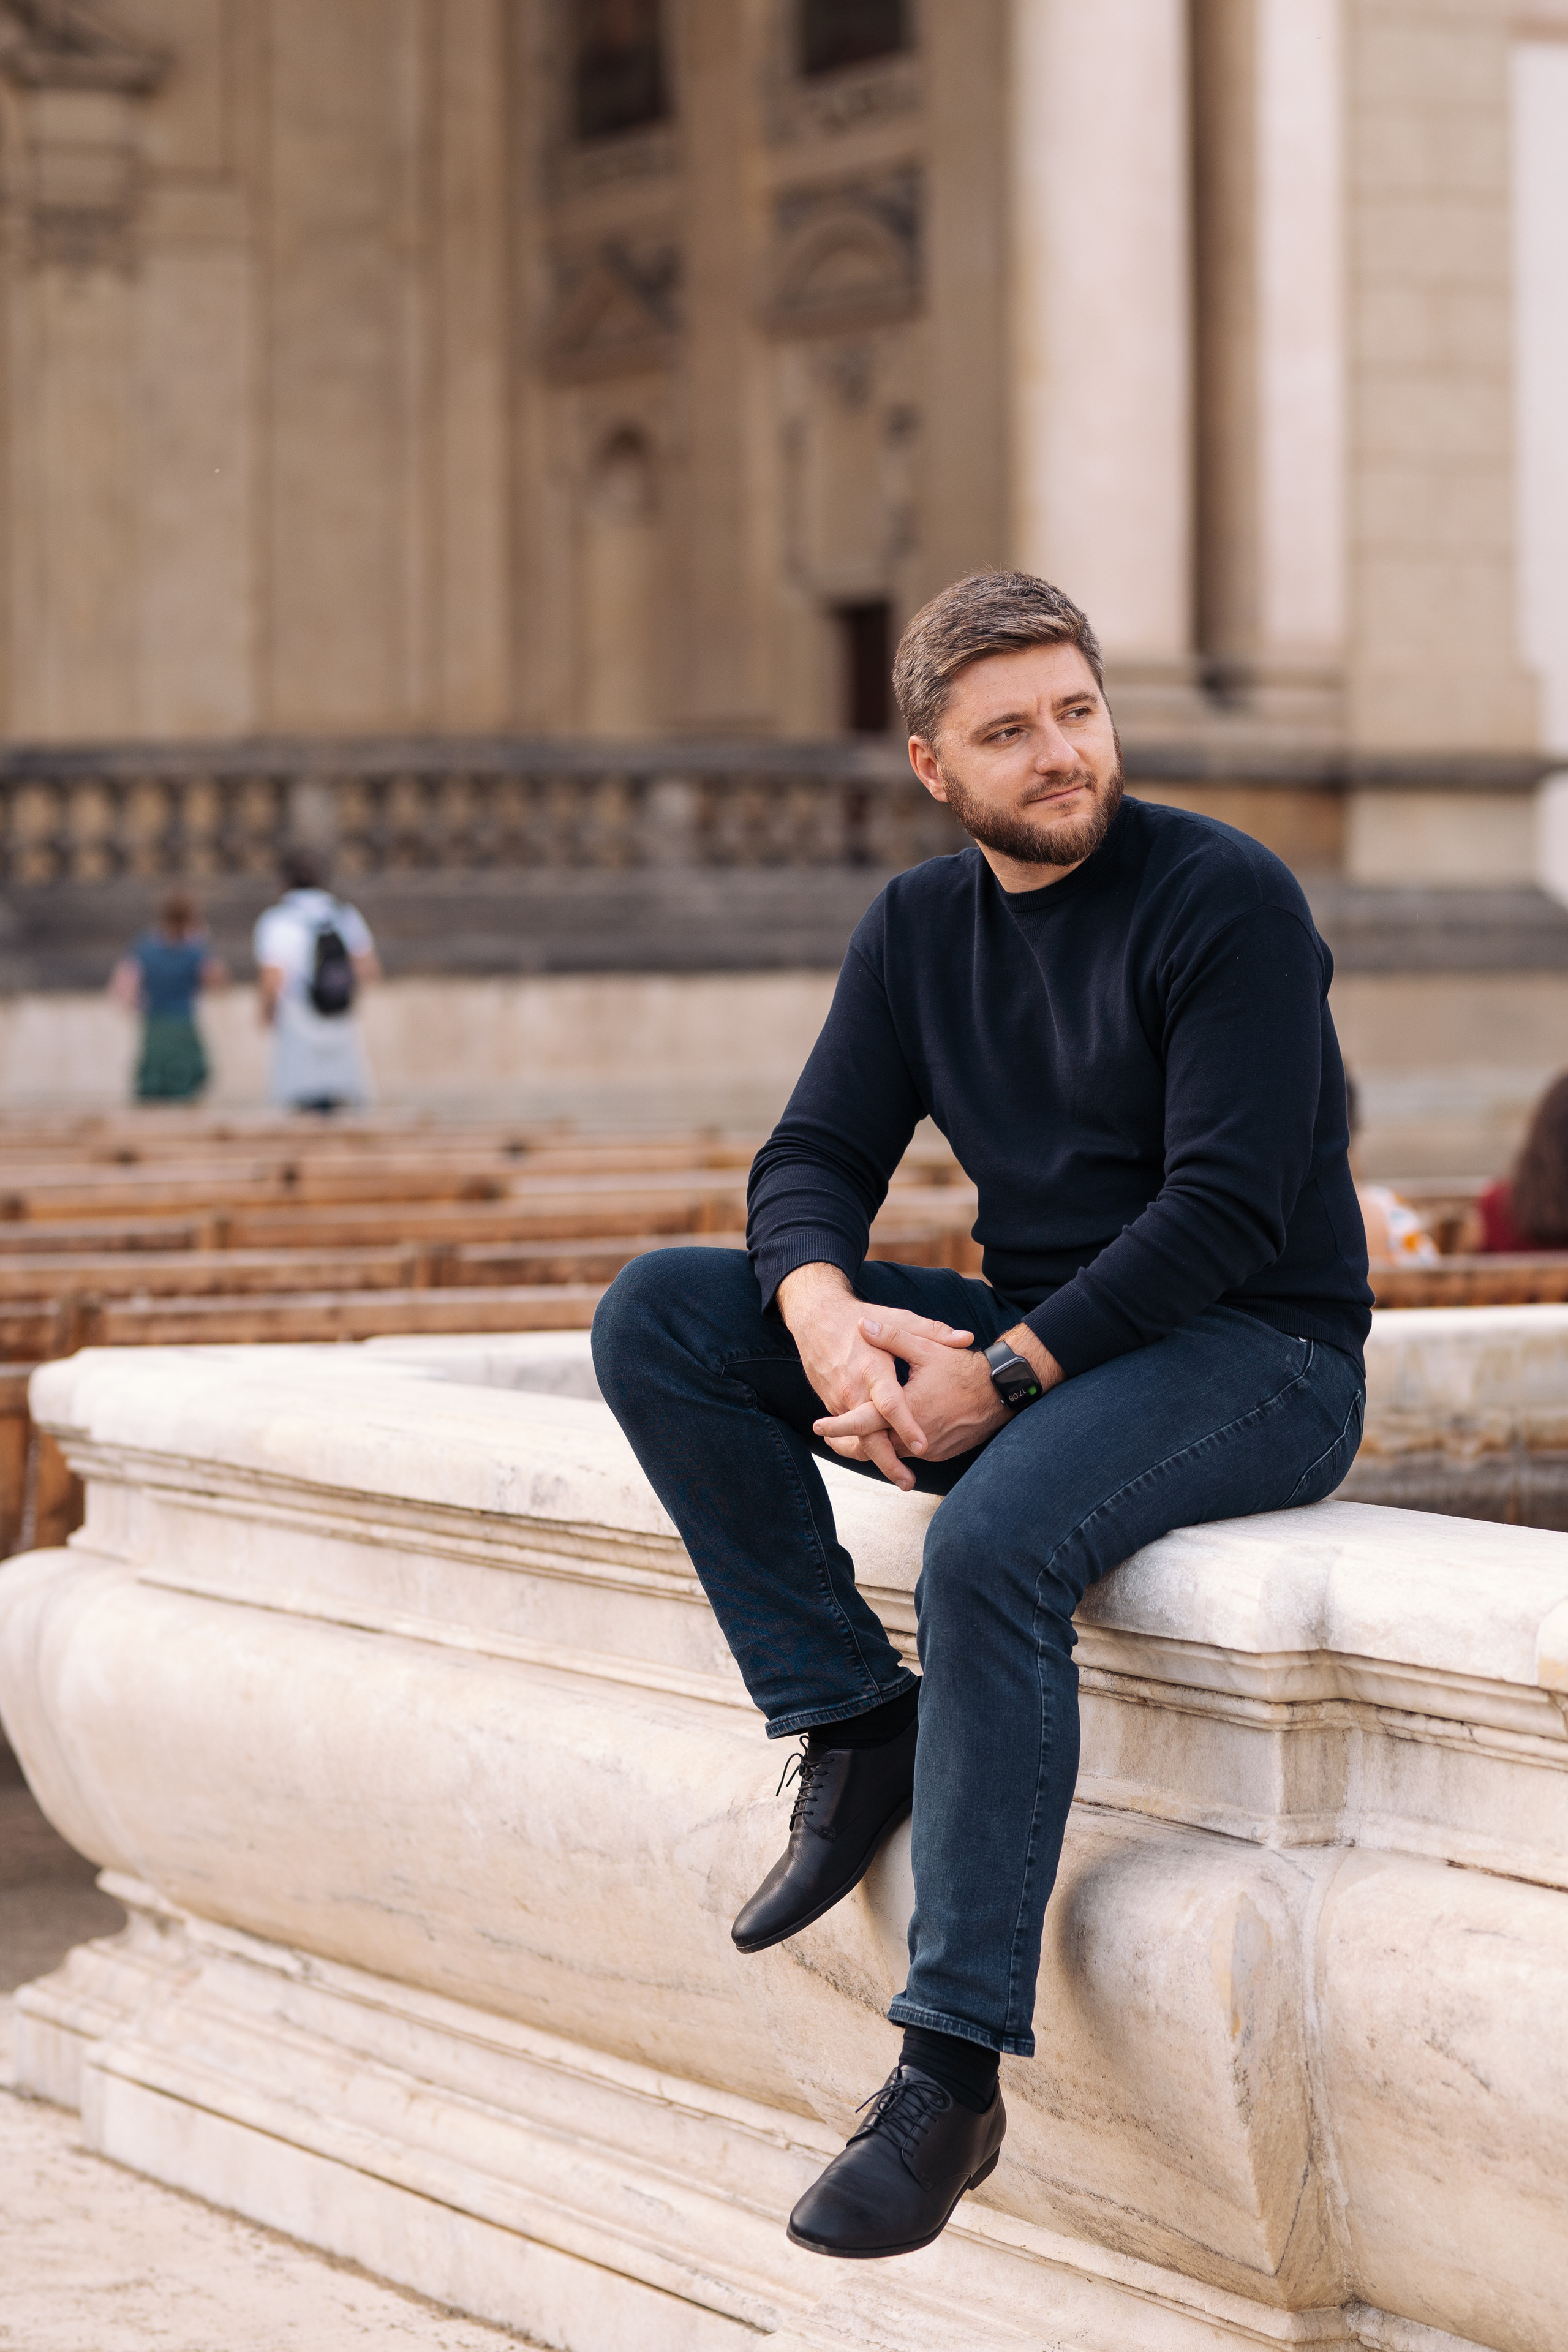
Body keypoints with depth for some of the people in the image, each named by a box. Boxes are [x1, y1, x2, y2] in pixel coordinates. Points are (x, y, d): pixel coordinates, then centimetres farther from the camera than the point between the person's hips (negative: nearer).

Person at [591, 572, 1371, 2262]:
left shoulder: (1225, 900, -12)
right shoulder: (920, 929, 9)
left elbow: (1227, 1207, -19)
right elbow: (814, 1156, 4)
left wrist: (999, 1375, -25)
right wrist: (825, 1312, -20)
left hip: (1257, 1359, -7)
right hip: (1027, 1342, 7)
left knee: (991, 1545, -37)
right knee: (655, 1316, -8)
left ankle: (953, 2073, -31)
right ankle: (853, 1727, -8)